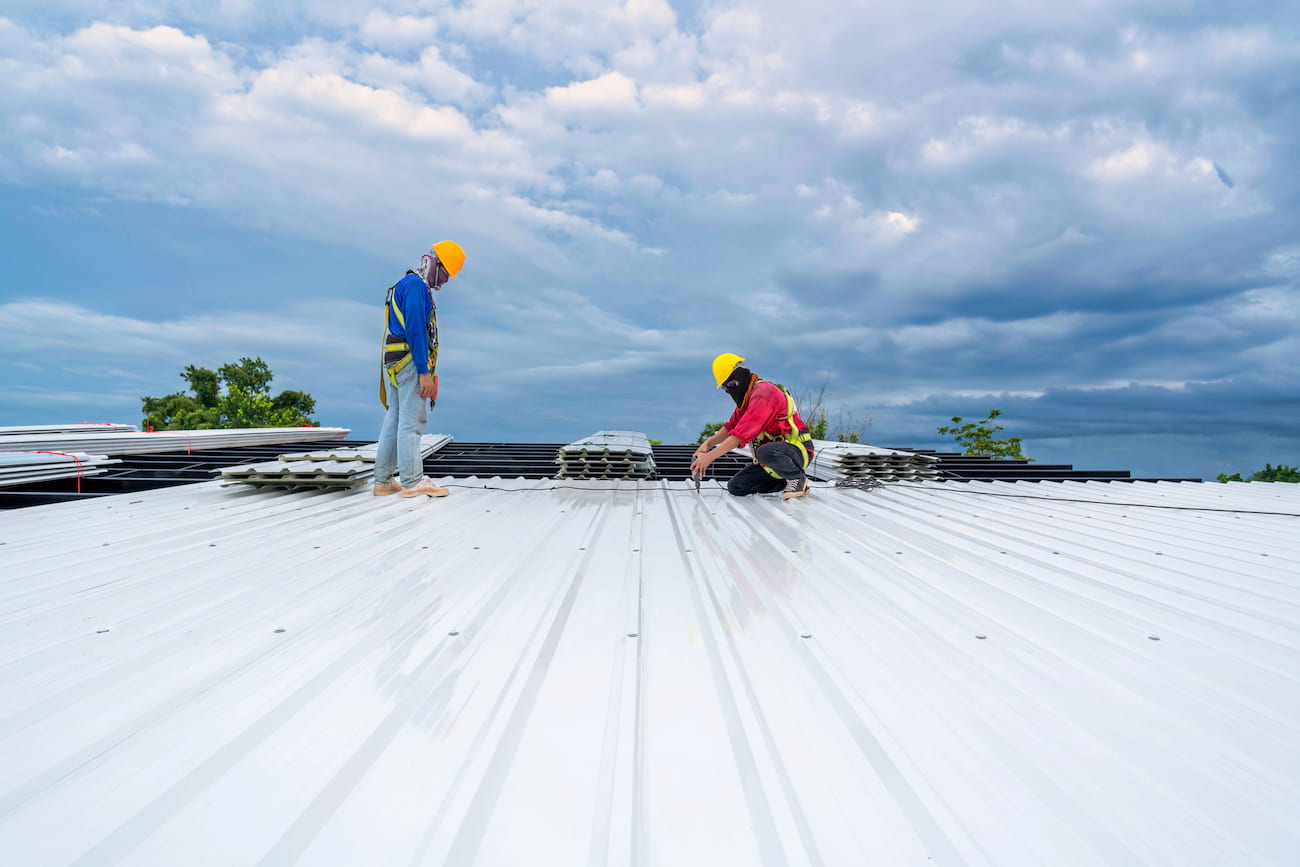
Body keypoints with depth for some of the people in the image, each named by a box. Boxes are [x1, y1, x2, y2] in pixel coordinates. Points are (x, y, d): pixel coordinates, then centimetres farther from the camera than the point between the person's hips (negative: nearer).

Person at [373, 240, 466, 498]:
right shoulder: (416, 286, -9)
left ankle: (383, 481, 13)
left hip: (393, 364, 10)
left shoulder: (404, 285, 23)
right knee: (412, 421, -8)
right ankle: (412, 481, -5)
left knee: (393, 422, 9)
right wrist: (424, 373, -20)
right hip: (409, 362, -10)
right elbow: (415, 330, -18)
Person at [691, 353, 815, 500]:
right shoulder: (747, 396, 12)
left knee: (765, 452, -41)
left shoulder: (762, 393, -20)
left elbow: (742, 433, -29)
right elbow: (731, 426, 14)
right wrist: (708, 443, -4)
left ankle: (798, 477, -11)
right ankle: (787, 483, 7)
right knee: (735, 487, 0)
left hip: (798, 450, -9)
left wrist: (710, 456, -30)